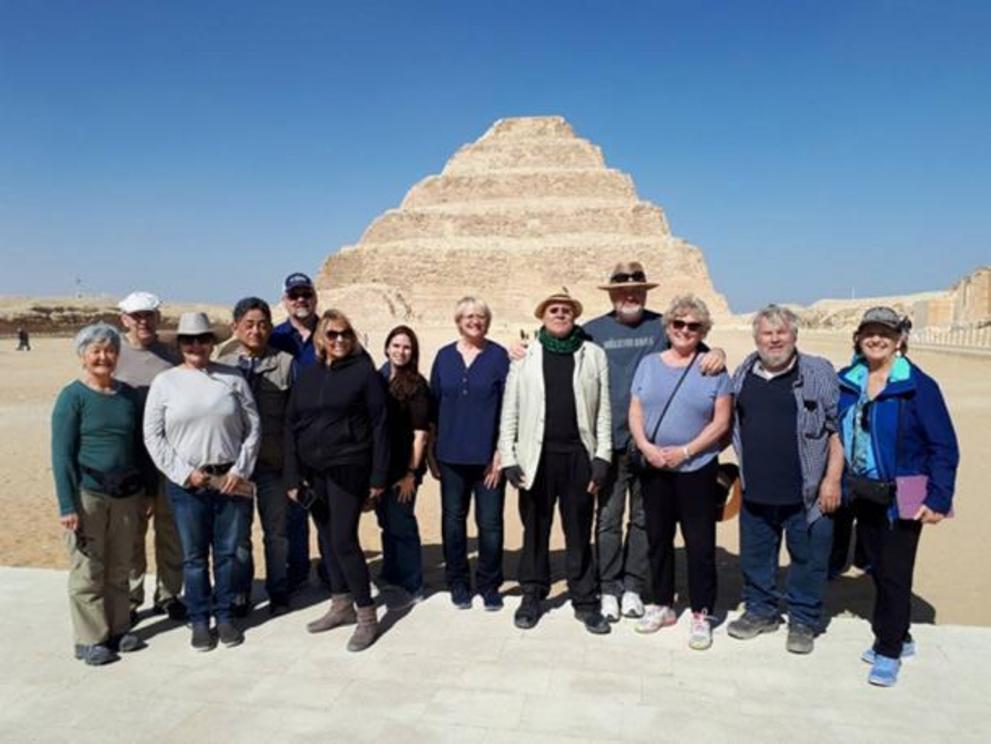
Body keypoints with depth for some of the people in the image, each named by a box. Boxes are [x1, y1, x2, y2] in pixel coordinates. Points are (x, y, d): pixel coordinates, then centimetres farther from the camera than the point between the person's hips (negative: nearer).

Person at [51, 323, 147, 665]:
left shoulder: (128, 395, 8)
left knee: (119, 568, 13)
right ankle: (90, 640, 16)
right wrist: (67, 505, -13)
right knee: (87, 570, 4)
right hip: (87, 495, -4)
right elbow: (61, 454, -8)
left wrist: (145, 491, 11)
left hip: (125, 495, 4)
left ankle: (118, 629, 26)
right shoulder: (72, 397, -5)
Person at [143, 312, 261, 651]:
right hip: (186, 483, 0)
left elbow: (253, 428, 3)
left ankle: (226, 615, 26)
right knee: (194, 555, 9)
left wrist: (240, 470, -6)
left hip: (231, 480, 1)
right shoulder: (165, 381, 2)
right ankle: (199, 620, 24)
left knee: (229, 552, 10)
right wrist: (184, 472, -8)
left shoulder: (232, 379, 3)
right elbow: (153, 435, 0)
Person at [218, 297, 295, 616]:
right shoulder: (223, 365, 4)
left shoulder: (285, 363, -2)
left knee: (276, 530, 10)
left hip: (273, 460, -1)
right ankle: (239, 593, 27)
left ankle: (278, 592, 26)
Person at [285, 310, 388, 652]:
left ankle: (366, 615, 6)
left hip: (348, 468, -5)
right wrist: (293, 475, 1)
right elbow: (291, 425, 8)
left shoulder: (364, 371, -5)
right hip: (313, 470, 6)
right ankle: (341, 605, 29)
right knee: (328, 539, 14)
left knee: (344, 541, -8)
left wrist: (377, 478, -10)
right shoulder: (307, 376, 9)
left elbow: (379, 425, -7)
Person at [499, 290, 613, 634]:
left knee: (580, 532, 8)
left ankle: (585, 601, 21)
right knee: (535, 529, 11)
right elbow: (510, 410, 2)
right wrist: (508, 458, -4)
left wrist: (602, 457, -3)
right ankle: (532, 595, 26)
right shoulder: (525, 355, 4)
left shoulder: (594, 355, 6)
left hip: (579, 454, 0)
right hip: (537, 455, 0)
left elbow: (603, 409, 4)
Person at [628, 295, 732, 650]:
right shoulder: (649, 364, 8)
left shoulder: (713, 368, -2)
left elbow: (721, 421, -6)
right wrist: (646, 446, -11)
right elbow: (635, 412, 6)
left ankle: (701, 614, 15)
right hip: (653, 468, 3)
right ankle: (661, 605, 28)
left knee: (700, 543, 1)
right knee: (657, 538, 13)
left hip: (696, 468, -3)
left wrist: (685, 451, -14)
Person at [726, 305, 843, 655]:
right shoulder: (743, 376, 9)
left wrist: (832, 478, -10)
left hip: (806, 493, -4)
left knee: (807, 558, 8)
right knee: (755, 556, 15)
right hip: (756, 491, 4)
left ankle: (803, 620, 25)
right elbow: (730, 424, 20)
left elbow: (837, 428, -5)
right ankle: (760, 610, 33)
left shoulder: (819, 373, -4)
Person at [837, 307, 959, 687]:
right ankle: (899, 637, 34)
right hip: (863, 494, 5)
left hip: (902, 496, -4)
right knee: (878, 569, 15)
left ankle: (888, 651, 17)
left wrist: (938, 498, -13)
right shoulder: (845, 382, 1)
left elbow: (944, 446, -10)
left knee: (895, 573, 2)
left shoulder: (918, 385, -11)